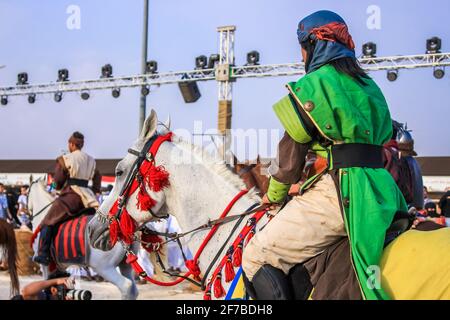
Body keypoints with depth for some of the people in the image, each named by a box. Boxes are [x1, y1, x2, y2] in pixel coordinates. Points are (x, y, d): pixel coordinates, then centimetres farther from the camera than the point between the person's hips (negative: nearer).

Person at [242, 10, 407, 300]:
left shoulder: (311, 85, -2)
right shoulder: (371, 87, 21)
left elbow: (292, 152, 1)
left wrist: (275, 195, 18)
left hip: (337, 190, -8)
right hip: (380, 187, 9)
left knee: (257, 258, -8)